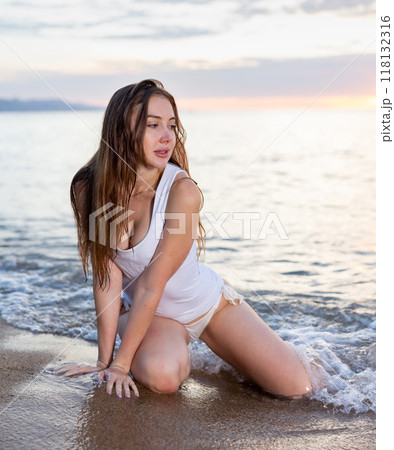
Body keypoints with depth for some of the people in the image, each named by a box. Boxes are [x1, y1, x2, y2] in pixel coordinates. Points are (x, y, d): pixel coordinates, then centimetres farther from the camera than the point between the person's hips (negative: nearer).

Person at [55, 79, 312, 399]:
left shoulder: (182, 191, -27)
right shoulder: (88, 189, -17)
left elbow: (150, 286, -26)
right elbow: (106, 274, -17)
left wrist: (121, 363, -23)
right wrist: (105, 360, -18)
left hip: (208, 302, -1)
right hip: (151, 313, 2)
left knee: (296, 387, -8)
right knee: (162, 376, -31)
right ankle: (178, 351, 8)